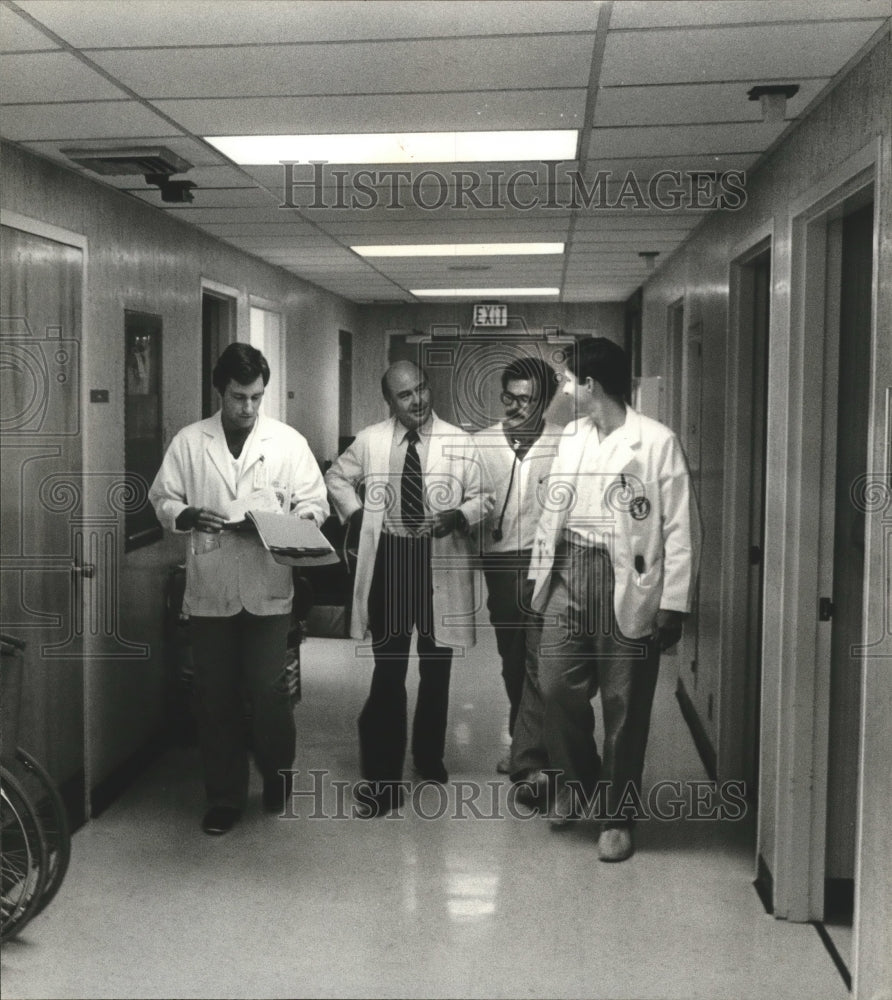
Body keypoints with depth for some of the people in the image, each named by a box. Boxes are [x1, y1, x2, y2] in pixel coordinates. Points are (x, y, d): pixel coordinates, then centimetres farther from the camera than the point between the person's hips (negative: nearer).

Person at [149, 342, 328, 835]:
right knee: (215, 697, 9)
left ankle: (277, 771, 28)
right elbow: (162, 498, 7)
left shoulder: (288, 442, 3)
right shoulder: (189, 441, 5)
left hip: (267, 588, -1)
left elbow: (314, 503, 4)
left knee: (268, 691, -1)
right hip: (209, 589, 1)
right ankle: (224, 795, 24)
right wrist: (187, 516, -13)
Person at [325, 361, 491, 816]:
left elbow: (479, 498, 2)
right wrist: (355, 515, 2)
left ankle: (429, 756, 36)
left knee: (436, 668, 15)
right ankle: (384, 779, 6)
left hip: (440, 562, 1)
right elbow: (337, 478, 16)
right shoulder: (369, 441, 0)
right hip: (388, 559, 0)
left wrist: (457, 516, -17)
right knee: (388, 671, 0)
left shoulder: (458, 442, -3)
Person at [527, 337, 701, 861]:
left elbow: (682, 528, -9)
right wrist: (539, 573, 10)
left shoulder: (658, 441, -9)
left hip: (626, 583, -5)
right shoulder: (572, 435, 10)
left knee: (624, 706, 4)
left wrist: (674, 604, -12)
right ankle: (577, 779, 29)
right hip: (569, 576, 5)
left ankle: (617, 818, 21)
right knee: (557, 685, 2)